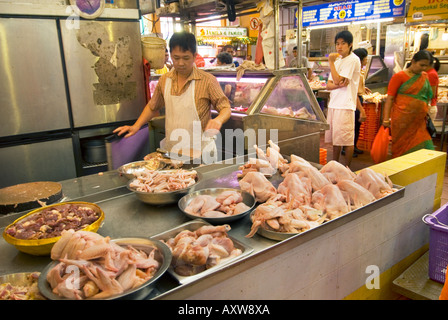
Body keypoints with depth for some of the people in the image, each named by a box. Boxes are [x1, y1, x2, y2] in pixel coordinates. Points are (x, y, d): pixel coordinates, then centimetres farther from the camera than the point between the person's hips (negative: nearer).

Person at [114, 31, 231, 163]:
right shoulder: (164, 80, 4)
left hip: (200, 152, -3)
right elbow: (153, 107, 18)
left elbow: (226, 108, -5)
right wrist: (136, 126, 7)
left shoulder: (207, 80, -10)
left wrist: (218, 120, -27)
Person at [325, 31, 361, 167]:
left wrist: (331, 62, -10)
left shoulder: (353, 60, -7)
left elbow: (338, 79, -16)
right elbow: (329, 85, 12)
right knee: (335, 139, 13)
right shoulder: (338, 60, 18)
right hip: (333, 103, 8)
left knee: (347, 140, -4)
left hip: (345, 105, -8)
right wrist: (338, 85, -10)